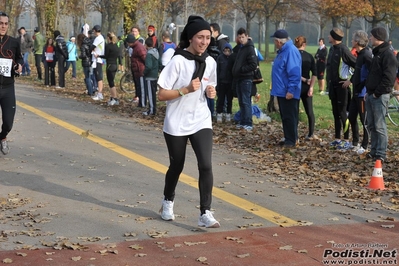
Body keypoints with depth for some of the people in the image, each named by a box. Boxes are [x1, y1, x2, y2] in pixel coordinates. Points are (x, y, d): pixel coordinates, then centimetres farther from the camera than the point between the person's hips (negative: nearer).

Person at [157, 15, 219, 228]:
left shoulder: (210, 62, 1)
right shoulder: (178, 61, -15)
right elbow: (161, 95, -14)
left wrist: (210, 92, -5)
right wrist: (186, 90, -26)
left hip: (201, 122, 3)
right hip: (176, 124, -3)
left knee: (206, 166, -12)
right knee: (176, 166, 13)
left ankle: (205, 213, -6)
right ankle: (168, 202, 40)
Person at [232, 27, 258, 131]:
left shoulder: (250, 49, -12)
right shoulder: (240, 48, 15)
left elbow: (253, 65, -18)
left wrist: (241, 70, -15)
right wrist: (235, 71, 10)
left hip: (246, 79, -9)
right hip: (239, 79, 9)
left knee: (246, 101, -9)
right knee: (241, 101, 11)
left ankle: (248, 123, -8)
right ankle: (242, 122, 16)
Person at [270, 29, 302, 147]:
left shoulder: (291, 51, -18)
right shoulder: (282, 51, 14)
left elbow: (295, 73, -24)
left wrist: (291, 90, -24)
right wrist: (277, 88, 23)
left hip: (288, 93, -10)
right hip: (281, 91, 10)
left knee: (289, 117, -3)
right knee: (285, 116, 16)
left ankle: (291, 141, 2)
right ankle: (288, 138, 24)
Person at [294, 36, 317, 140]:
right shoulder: (309, 56, 2)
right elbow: (315, 73, -4)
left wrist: (304, 80, -6)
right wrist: (311, 87, -5)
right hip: (306, 87, 3)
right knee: (310, 111, 13)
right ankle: (311, 134, 17)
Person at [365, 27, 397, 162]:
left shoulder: (388, 55, -14)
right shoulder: (377, 53, 17)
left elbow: (389, 78, -21)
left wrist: (377, 93, -18)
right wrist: (369, 92, 12)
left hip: (380, 96, -10)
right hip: (371, 95, 10)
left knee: (380, 126, -6)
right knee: (371, 125, 13)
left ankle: (381, 154, -2)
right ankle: (374, 151, 21)